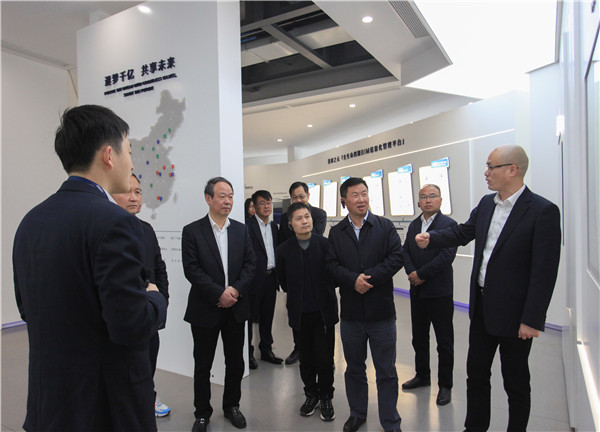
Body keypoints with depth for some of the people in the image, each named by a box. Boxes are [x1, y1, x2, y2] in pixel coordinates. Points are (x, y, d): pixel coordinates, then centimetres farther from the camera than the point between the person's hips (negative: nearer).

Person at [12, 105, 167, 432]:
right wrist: (155, 298, -4)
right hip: (106, 404, -7)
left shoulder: (30, 221, 1)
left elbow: (26, 307, 10)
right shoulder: (113, 223, -23)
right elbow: (130, 325, -25)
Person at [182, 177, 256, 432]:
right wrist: (219, 293, -18)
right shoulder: (192, 231, -6)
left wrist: (236, 289, -13)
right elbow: (191, 269, -12)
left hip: (236, 307, 3)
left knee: (235, 362, 14)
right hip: (205, 309, -3)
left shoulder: (241, 230, 6)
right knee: (202, 365, 11)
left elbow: (250, 264, 2)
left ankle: (231, 406, 35)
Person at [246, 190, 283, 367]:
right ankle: (248, 352, 20)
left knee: (267, 316, 16)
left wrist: (277, 276, 11)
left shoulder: (274, 226, 12)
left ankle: (266, 350, 30)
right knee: (250, 316, 6)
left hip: (271, 278, 7)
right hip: (255, 279, -6)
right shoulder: (247, 226, -11)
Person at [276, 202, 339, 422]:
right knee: (306, 358, 14)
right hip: (300, 313, 2)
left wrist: (324, 292, -1)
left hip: (324, 311, -1)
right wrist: (298, 296, 6)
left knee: (325, 358, 8)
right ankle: (311, 394, 35)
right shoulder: (283, 251, -3)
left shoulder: (326, 244, -8)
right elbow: (283, 282, 7)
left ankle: (326, 397, 29)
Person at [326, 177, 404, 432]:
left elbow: (396, 257, -10)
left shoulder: (385, 226, 0)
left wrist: (369, 277, -17)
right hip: (350, 312, 2)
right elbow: (331, 265, -4)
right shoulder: (336, 232, 5)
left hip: (381, 311, -2)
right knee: (354, 368, 18)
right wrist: (353, 280, -19)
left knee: (386, 371, 9)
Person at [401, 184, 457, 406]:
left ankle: (445, 385, 22)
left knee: (444, 342, 7)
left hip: (439, 292, -6)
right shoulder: (414, 225, 10)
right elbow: (405, 251, 5)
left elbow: (447, 255, -19)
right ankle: (422, 375, 36)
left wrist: (421, 274, -17)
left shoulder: (448, 224, -9)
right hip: (417, 292, 6)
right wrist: (412, 273, -11)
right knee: (419, 338, 18)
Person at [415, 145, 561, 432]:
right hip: (481, 306, 7)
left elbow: (545, 272, -18)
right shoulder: (486, 204, 4)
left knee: (516, 381, 14)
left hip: (514, 314, -6)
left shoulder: (543, 211, -17)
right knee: (476, 372, 18)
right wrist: (431, 239, -2)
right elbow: (463, 232, 15)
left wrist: (532, 319, -18)